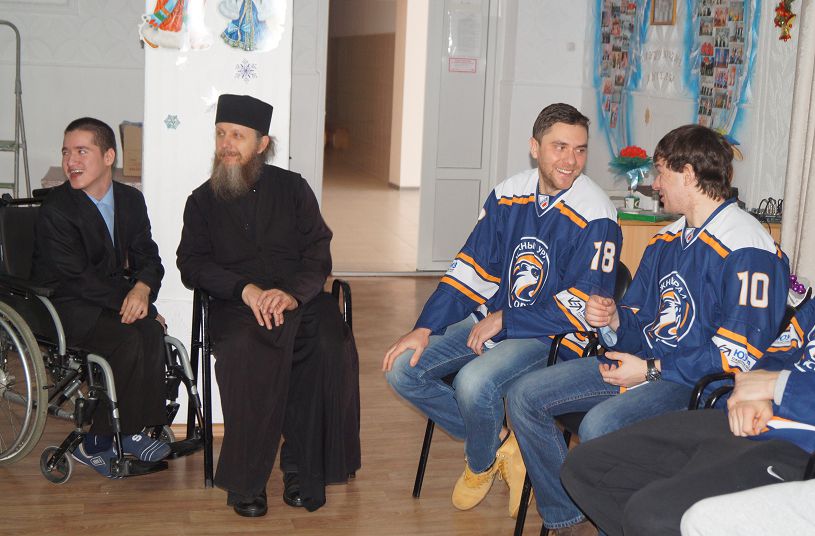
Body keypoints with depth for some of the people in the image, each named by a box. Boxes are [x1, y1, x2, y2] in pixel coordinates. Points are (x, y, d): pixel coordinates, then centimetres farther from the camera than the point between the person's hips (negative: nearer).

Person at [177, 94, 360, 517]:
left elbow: (318, 253, 4)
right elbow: (192, 264, 4)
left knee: (331, 348, -31)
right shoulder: (203, 200, 17)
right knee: (247, 351, -35)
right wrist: (245, 289, -15)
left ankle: (303, 469, -20)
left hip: (299, 300, 1)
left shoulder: (292, 188, 15)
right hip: (236, 305, 0)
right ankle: (246, 481, -24)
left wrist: (293, 292, -18)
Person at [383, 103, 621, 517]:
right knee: (403, 370, -5)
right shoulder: (509, 196, 3)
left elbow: (585, 306, -17)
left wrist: (504, 321, -16)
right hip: (492, 317, 7)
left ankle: (481, 464, 4)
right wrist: (425, 328, -4)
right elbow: (472, 266, 5)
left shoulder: (595, 216, -14)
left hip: (552, 335, -6)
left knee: (473, 382, -32)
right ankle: (499, 445, 8)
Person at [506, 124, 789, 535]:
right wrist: (613, 318, -1)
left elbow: (741, 354, -19)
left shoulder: (747, 249, -13)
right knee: (524, 397, -3)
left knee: (599, 425, -35)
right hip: (640, 362, 9)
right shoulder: (666, 240, 16)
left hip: (695, 382, -9)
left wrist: (652, 371, -17)